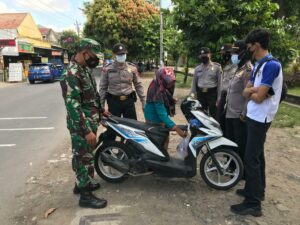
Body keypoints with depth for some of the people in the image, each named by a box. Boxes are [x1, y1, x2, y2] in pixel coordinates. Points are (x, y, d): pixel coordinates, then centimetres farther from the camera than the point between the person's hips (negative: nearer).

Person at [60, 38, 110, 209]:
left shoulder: (85, 69, 9)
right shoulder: (72, 74, -22)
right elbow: (73, 105, -27)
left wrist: (101, 110, 24)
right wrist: (87, 130, -28)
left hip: (91, 122, 10)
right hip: (81, 126, -10)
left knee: (86, 155, 21)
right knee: (84, 158, 1)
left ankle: (82, 184, 38)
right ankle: (85, 195, 15)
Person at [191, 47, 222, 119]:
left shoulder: (217, 67, -1)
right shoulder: (197, 68, 12)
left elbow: (219, 82, -4)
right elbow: (194, 82, 15)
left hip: (212, 93, -4)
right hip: (200, 93, 4)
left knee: (213, 114, 0)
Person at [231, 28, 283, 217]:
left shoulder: (272, 65, -19)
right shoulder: (258, 65, 12)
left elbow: (259, 97, -23)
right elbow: (246, 92, 9)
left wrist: (253, 92, -2)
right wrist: (255, 90, -12)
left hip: (260, 117, -10)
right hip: (255, 116, 10)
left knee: (251, 158, -7)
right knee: (257, 154, 18)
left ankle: (253, 203, 3)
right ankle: (258, 190, 33)